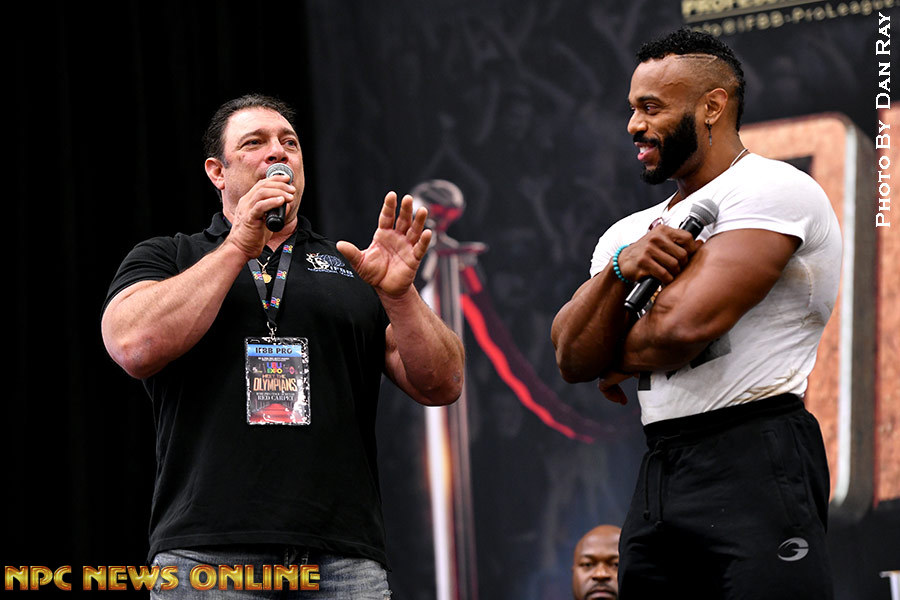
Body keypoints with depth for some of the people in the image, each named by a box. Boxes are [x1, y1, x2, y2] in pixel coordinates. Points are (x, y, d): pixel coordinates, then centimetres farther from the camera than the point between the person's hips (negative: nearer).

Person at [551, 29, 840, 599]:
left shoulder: (772, 190, -6)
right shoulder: (629, 232, 20)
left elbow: (684, 326, -16)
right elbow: (573, 360, 10)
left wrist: (620, 363, 5)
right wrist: (620, 270, -7)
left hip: (754, 460, -8)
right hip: (659, 472, 8)